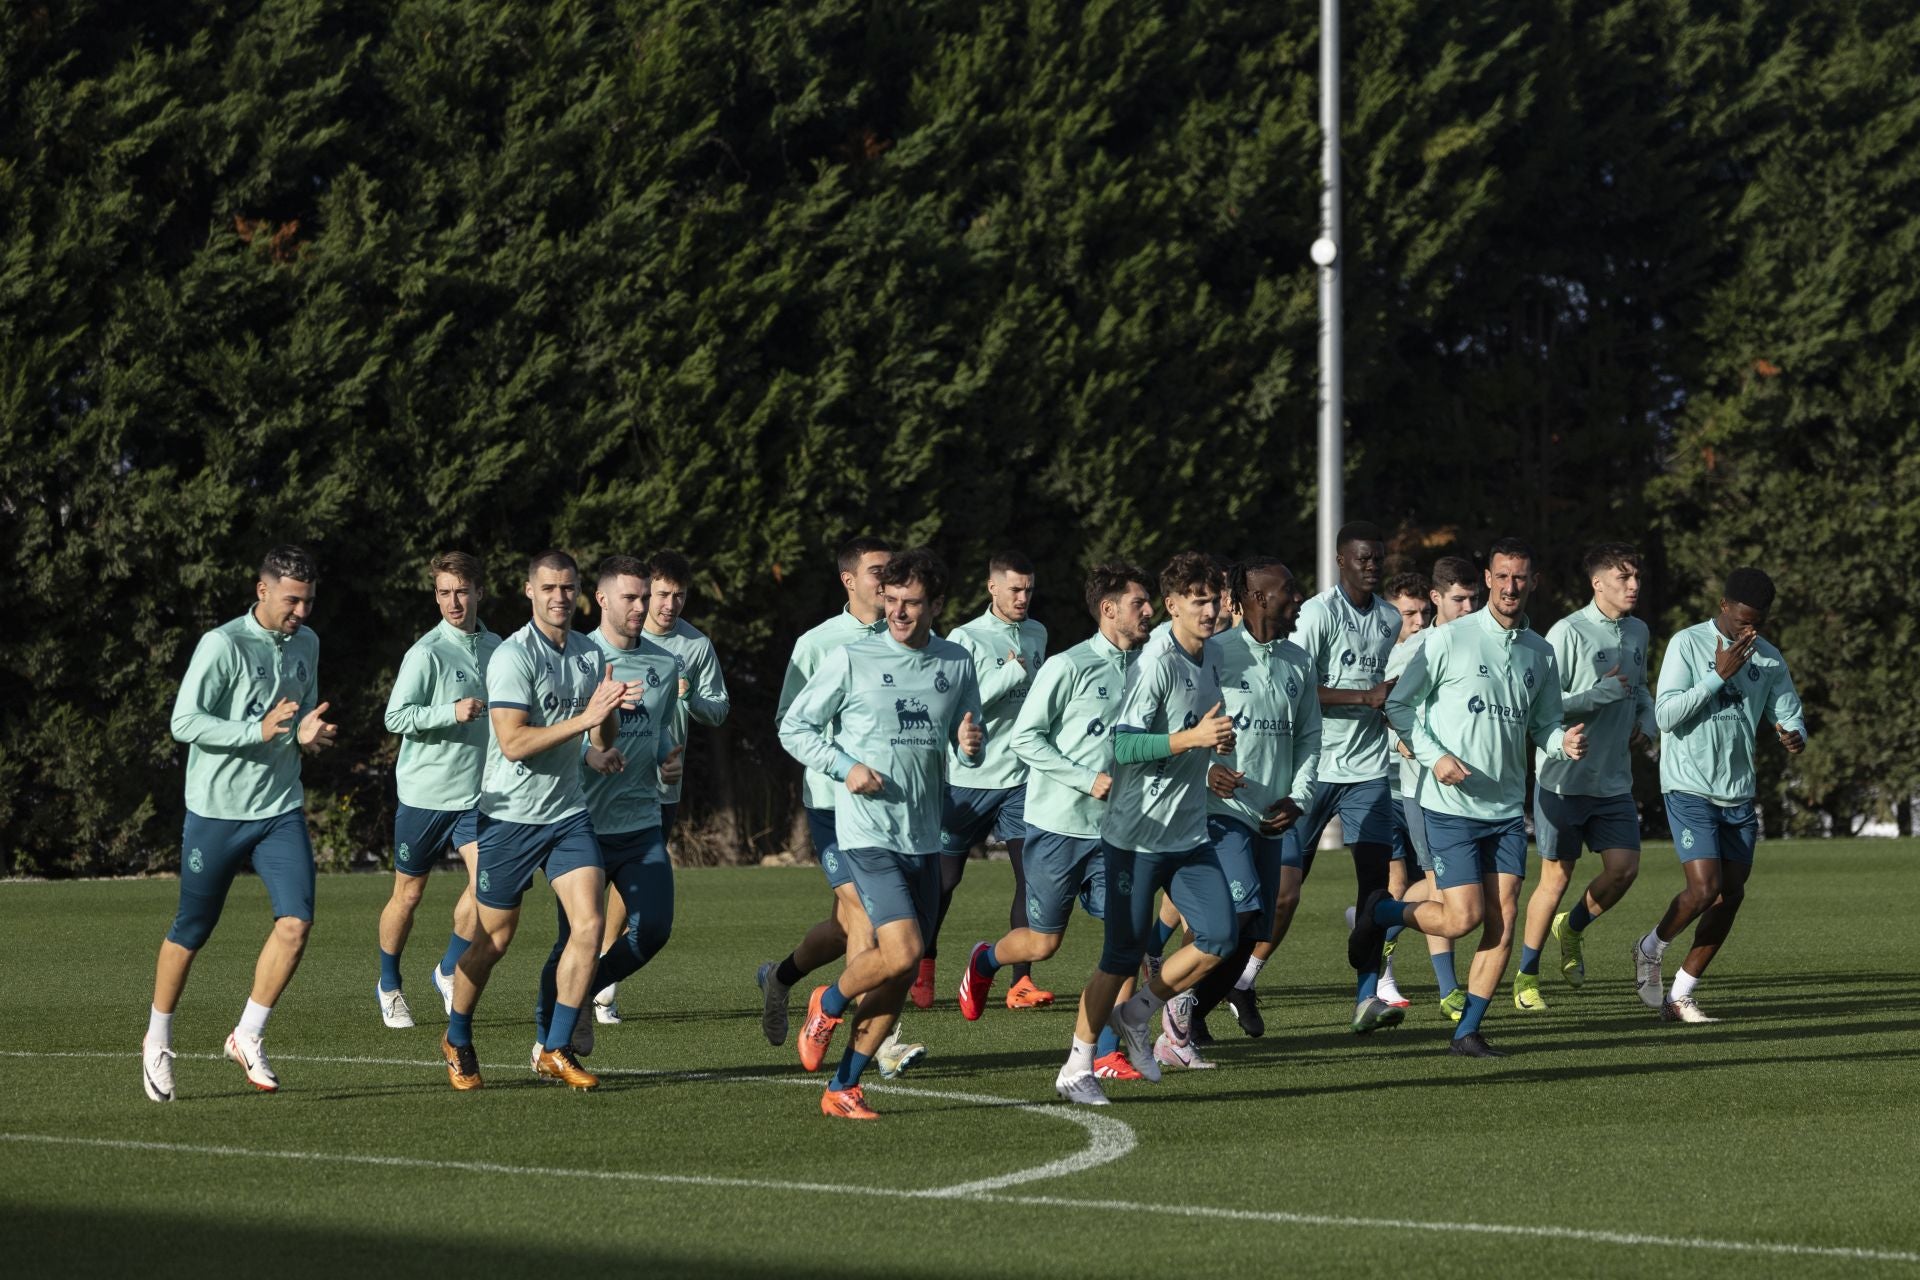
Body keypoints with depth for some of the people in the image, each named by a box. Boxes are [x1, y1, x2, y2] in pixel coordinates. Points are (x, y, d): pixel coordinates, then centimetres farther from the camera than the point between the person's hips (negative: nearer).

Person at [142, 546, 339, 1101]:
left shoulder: (306, 644, 8)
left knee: (296, 922, -13)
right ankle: (157, 1042, 27)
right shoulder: (222, 645, -14)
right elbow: (184, 722, -17)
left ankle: (248, 1038, 2)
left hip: (281, 811, 5)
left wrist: (309, 733, 0)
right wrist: (258, 731, -27)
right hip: (216, 812, -5)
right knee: (191, 932, 7)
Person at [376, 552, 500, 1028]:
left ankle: (449, 971, 5)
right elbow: (395, 717, -17)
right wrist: (451, 713, -27)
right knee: (408, 895, 6)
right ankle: (389, 985, 26)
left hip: (475, 793, 4)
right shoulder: (427, 653, -12)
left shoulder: (495, 648, 7)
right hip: (423, 791, -4)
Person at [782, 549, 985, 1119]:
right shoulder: (850, 660, -5)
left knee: (899, 977, 5)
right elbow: (794, 727, 1)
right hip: (868, 832, -5)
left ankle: (843, 1088, 15)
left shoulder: (956, 663, 8)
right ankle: (829, 1003, 10)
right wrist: (845, 767, -14)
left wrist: (972, 746, -6)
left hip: (924, 838, 5)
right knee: (902, 953, -19)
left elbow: (968, 745, 18)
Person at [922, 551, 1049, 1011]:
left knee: (1033, 872, -11)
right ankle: (923, 965, 27)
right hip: (968, 778, -4)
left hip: (1019, 778, 4)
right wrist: (1012, 674, -18)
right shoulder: (966, 638, -8)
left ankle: (1021, 981, -10)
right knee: (946, 876, 6)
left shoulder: (1037, 635, 11)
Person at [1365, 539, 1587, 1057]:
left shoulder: (1540, 653, 8)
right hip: (1450, 806, -5)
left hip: (1507, 809, 5)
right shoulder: (1448, 639, -7)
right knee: (1463, 917, -10)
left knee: (1503, 923, -2)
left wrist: (1564, 742, -7)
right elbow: (1400, 705, -3)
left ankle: (1468, 1032, 7)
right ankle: (1381, 913, 18)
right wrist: (1434, 755, -16)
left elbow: (1543, 724, 16)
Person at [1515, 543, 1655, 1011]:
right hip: (1564, 776, -6)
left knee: (1624, 867, -5)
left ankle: (1571, 928, 24)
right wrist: (1605, 692, -19)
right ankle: (1526, 976, 15)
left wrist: (1647, 723, 8)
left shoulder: (1638, 633, 9)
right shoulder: (1569, 633, -14)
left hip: (1614, 780, 6)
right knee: (1556, 876, 0)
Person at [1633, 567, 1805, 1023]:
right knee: (1704, 889, -16)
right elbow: (1666, 714, -15)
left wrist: (1794, 735, -14)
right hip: (1690, 791, -6)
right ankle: (1650, 950, 13)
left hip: (1739, 795, 6)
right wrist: (1719, 675, -21)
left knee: (1731, 895, 2)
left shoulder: (1769, 658, 7)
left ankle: (1681, 995, 13)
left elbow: (1787, 712, 10)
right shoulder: (1688, 644, -8)